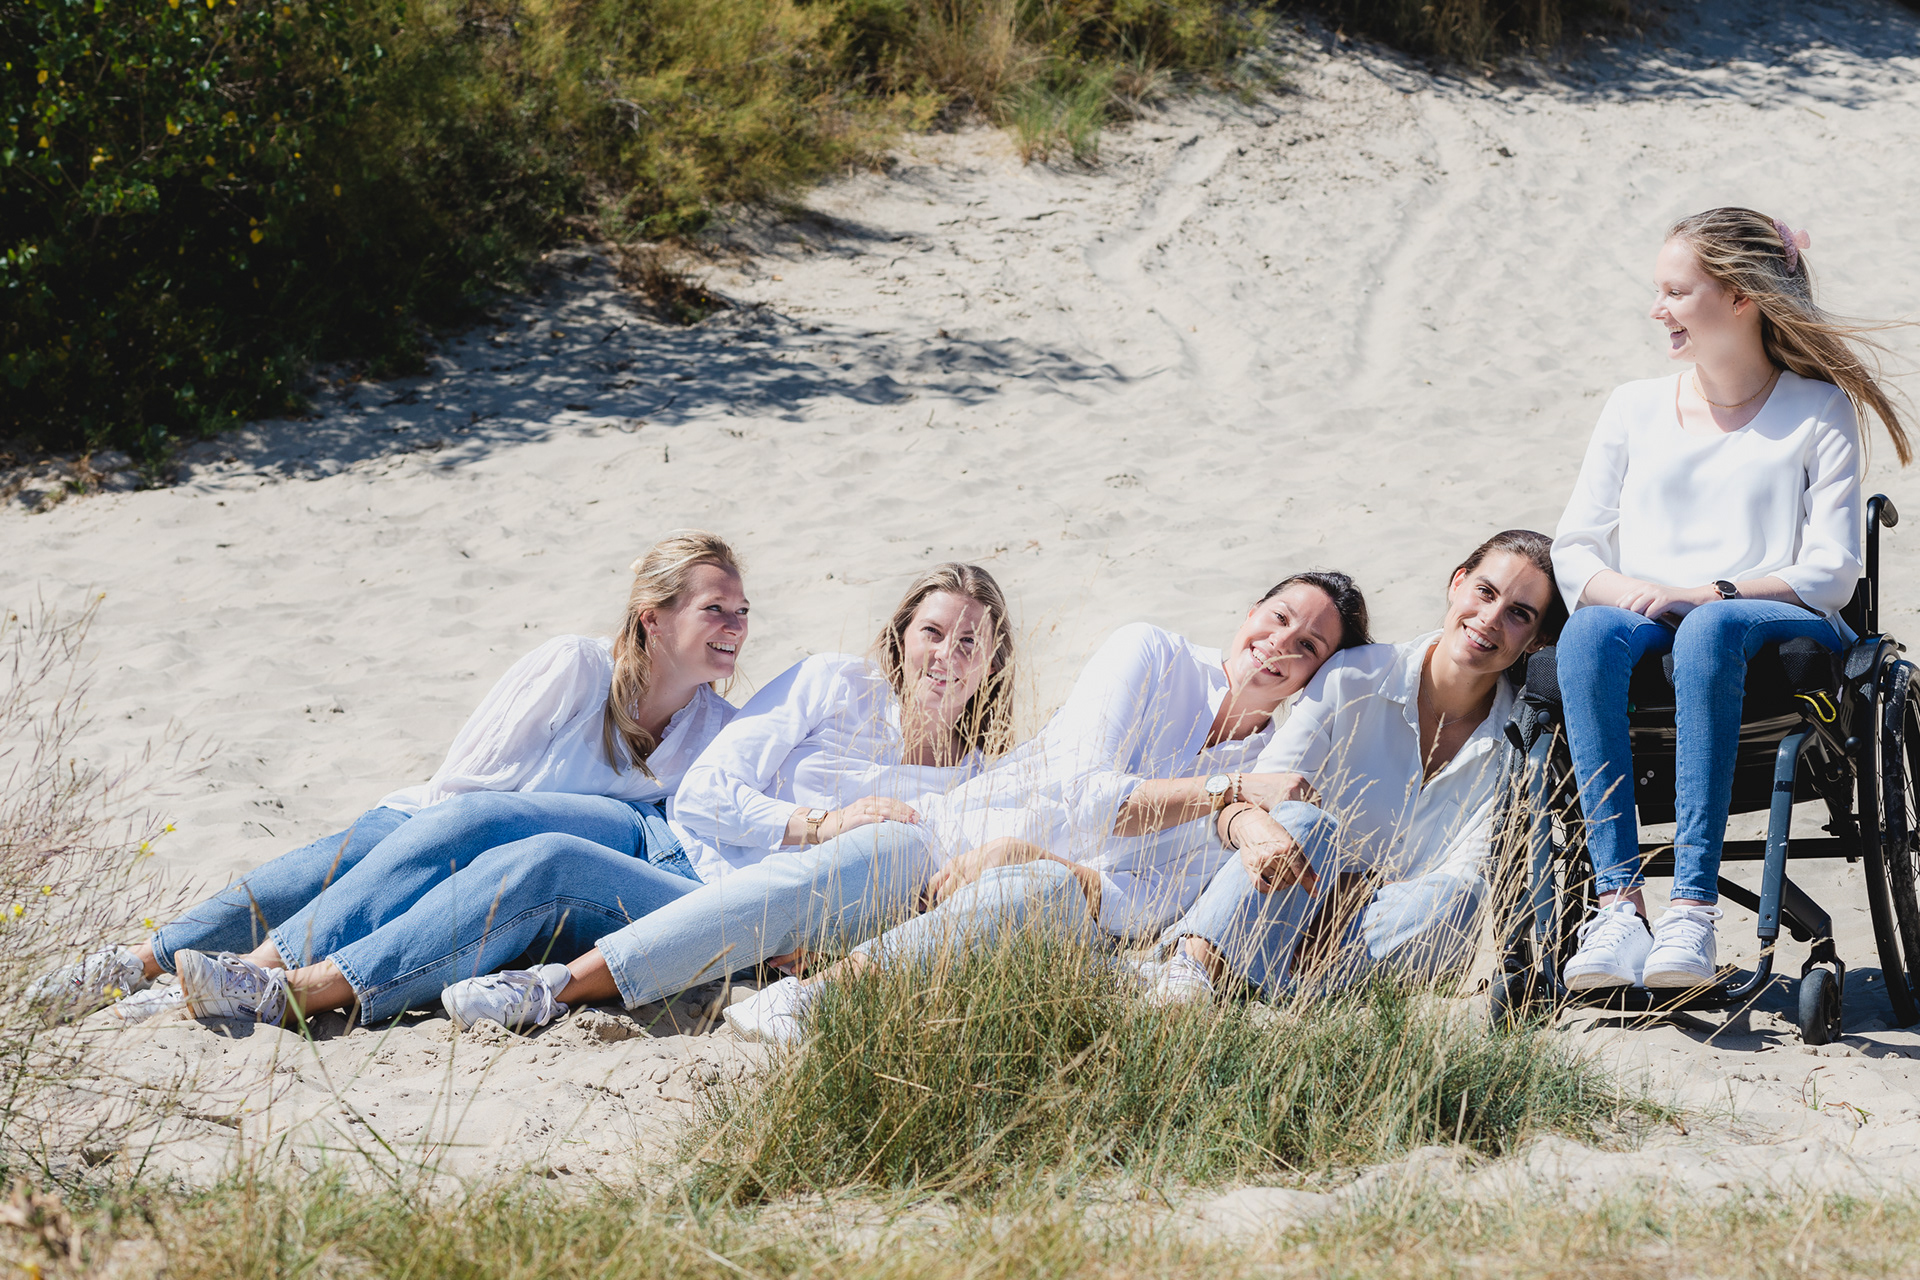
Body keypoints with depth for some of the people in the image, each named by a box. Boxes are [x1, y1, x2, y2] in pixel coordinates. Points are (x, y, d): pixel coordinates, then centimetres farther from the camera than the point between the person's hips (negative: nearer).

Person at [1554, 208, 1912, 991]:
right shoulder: (1634, 408, 21)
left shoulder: (1818, 410, 10)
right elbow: (1573, 553, 14)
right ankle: (1617, 903, -44)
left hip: (1780, 627, -3)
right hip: (1647, 621, 3)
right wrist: (1628, 591, -10)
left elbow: (1831, 572, 0)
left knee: (1711, 630, -40)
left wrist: (1708, 593, -15)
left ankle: (1692, 906, -47)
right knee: (1588, 634, -34)